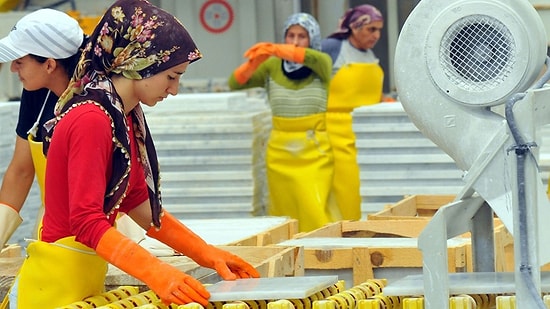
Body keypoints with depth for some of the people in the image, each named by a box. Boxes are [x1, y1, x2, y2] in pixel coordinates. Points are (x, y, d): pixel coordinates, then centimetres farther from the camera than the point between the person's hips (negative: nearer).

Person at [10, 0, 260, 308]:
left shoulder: (128, 119, 10)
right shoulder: (91, 120, -19)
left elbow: (139, 202, 15)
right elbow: (87, 222, -25)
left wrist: (206, 253, 8)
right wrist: (158, 273, -35)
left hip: (87, 279, 9)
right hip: (57, 280, -9)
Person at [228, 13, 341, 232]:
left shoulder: (320, 64, 3)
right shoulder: (272, 66, 6)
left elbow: (318, 59, -21)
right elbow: (235, 84, -1)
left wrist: (278, 50, -34)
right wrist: (253, 63, -22)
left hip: (315, 150, -2)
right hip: (281, 150, 2)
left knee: (315, 211, -12)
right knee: (284, 213, 2)